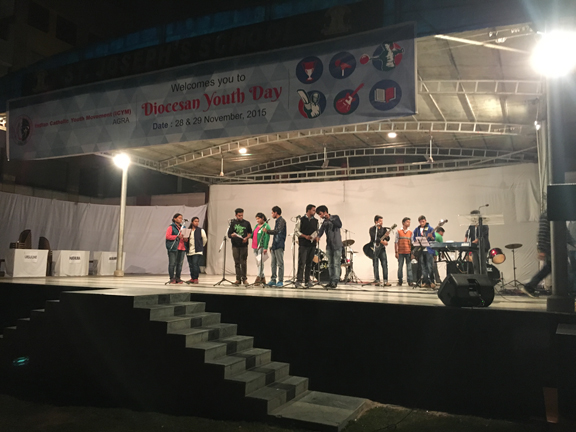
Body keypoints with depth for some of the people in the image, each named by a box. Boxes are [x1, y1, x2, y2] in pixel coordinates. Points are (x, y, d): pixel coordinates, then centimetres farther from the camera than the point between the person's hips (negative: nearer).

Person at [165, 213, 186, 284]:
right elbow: (167, 236, -11)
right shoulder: (171, 227, -1)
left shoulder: (183, 227, 18)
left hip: (182, 248, 6)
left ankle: (178, 278, 11)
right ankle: (172, 279, 1)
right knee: (172, 263, -4)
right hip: (173, 248, -6)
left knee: (179, 264, 5)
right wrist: (177, 236, -17)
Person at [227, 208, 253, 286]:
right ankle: (238, 279, 10)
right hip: (235, 245, 0)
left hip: (244, 245, 0)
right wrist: (232, 235, -21)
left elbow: (250, 232, 15)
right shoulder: (233, 223, 4)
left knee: (243, 263, 0)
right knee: (237, 263, 4)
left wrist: (246, 238, -4)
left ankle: (244, 278, 10)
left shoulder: (246, 223, 6)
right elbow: (229, 234, 1)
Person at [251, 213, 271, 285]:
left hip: (261, 247, -8)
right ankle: (262, 278, 17)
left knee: (260, 262, -12)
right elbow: (252, 235, 21)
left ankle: (259, 277, -12)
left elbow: (267, 237, -12)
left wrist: (265, 248, -18)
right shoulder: (256, 226, 18)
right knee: (257, 263, 10)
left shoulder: (266, 226, -5)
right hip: (255, 247, 8)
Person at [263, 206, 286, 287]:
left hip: (279, 245, -9)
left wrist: (267, 231, -14)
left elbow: (277, 231, -22)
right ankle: (273, 280, 16)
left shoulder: (281, 221, -9)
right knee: (273, 263, 10)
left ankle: (280, 281, 0)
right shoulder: (277, 221, 19)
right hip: (275, 245, 9)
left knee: (280, 264, -4)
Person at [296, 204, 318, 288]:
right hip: (303, 244, -4)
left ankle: (307, 281, 13)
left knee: (309, 263, 7)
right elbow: (297, 231, -3)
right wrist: (305, 236, -16)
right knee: (302, 263, -6)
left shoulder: (315, 221, 13)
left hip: (312, 244, 5)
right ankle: (299, 281, -4)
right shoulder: (301, 220, -1)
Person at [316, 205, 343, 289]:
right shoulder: (324, 222, 16)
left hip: (337, 245, -6)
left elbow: (340, 225, -18)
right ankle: (331, 281, 12)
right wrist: (318, 236, -20)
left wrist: (330, 219, -20)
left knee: (336, 264, -8)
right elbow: (321, 230, 0)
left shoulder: (334, 217, 0)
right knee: (330, 264, 7)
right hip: (329, 245, 6)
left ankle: (335, 282, -9)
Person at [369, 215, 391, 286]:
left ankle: (385, 281, -7)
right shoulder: (372, 229, 1)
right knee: (375, 265, 1)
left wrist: (385, 240, -17)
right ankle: (377, 280, 6)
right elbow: (374, 238, -15)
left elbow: (388, 238, 5)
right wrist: (382, 241, -23)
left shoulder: (384, 229, 15)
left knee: (385, 264, -6)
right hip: (374, 248, -3)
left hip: (382, 248, 3)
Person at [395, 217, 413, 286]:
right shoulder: (398, 232, 3)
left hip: (408, 252, 2)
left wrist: (412, 252, 3)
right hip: (400, 252, -1)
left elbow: (412, 243, 10)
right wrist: (396, 252, -5)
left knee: (409, 267, -3)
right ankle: (400, 281, 11)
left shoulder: (410, 232, 10)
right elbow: (396, 242, 1)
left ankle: (410, 281, -2)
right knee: (400, 267, 2)